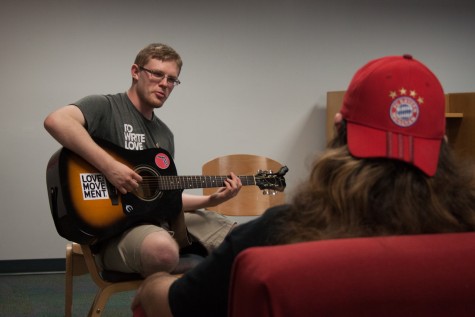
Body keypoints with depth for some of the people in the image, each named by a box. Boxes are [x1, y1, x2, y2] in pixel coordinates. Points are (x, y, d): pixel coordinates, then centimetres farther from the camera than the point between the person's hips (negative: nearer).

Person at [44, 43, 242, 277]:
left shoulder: (164, 134, 19)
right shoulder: (106, 107, -5)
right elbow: (56, 121, -26)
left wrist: (212, 200, 6)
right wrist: (109, 167, -28)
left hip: (165, 221, 8)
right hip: (114, 228, -8)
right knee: (164, 250, -40)